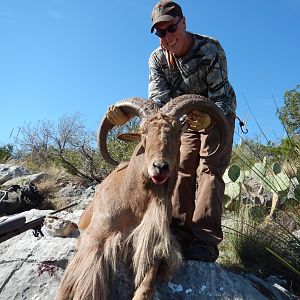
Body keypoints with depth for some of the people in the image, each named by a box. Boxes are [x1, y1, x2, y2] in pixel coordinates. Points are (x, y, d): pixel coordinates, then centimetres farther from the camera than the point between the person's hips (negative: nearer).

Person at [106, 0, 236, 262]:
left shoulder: (210, 50, -28)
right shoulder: (157, 59, -13)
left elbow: (221, 98, -33)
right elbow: (158, 98, -26)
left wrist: (208, 119, -57)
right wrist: (128, 112, -47)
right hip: (187, 118, 5)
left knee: (209, 171, -17)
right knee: (182, 171, -4)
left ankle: (205, 242, -17)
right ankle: (180, 236, -1)